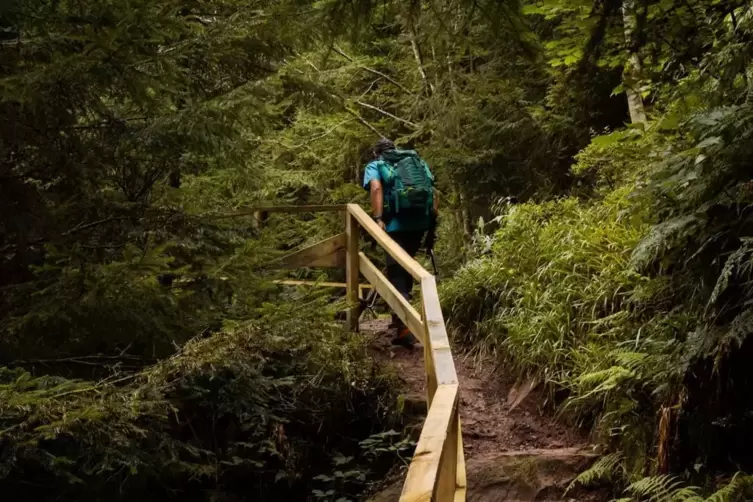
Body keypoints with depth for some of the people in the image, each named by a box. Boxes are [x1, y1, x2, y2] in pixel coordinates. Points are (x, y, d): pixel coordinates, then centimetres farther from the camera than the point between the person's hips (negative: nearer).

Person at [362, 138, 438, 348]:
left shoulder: (375, 165, 13)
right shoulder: (416, 160, 27)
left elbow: (376, 188, -9)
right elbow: (433, 191, 17)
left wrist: (378, 219, -17)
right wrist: (433, 216, 16)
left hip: (396, 223, -5)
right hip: (421, 220, 5)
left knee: (396, 271, -3)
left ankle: (405, 326, -18)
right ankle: (401, 314, 34)